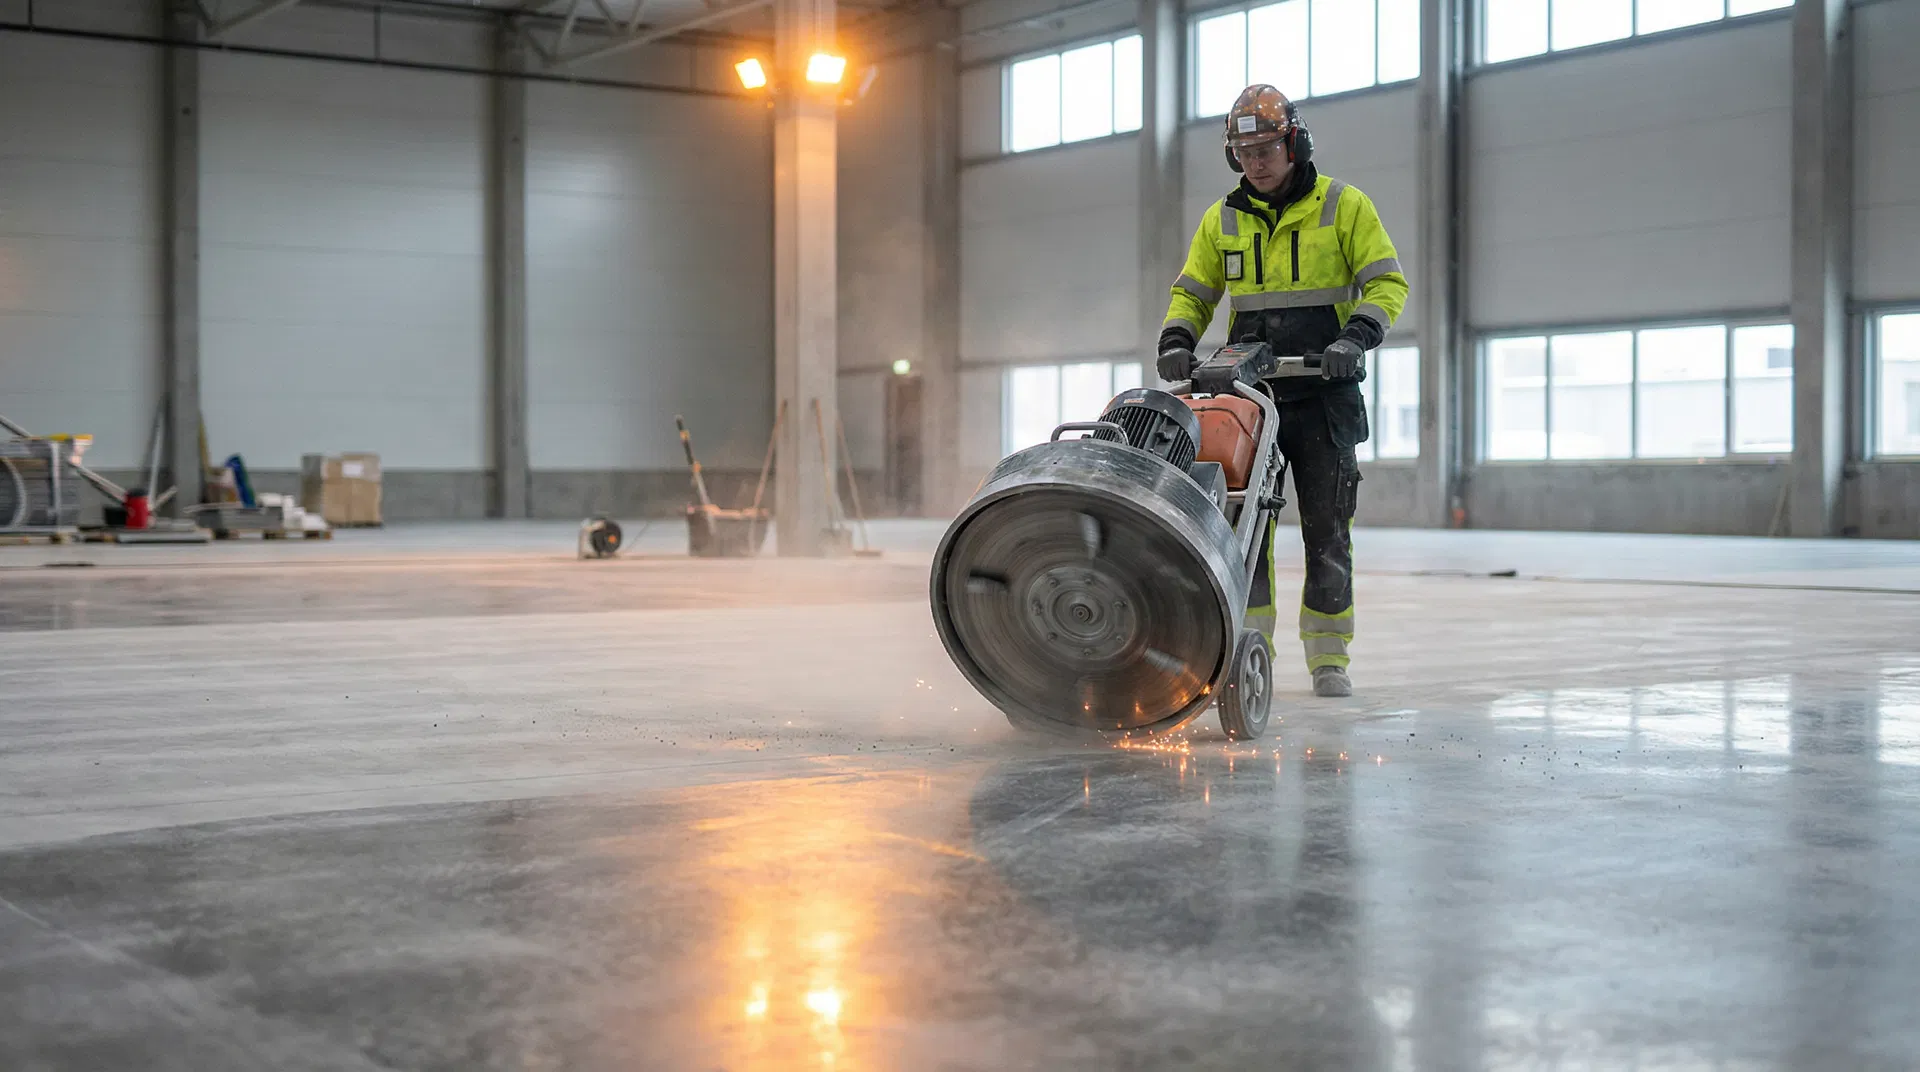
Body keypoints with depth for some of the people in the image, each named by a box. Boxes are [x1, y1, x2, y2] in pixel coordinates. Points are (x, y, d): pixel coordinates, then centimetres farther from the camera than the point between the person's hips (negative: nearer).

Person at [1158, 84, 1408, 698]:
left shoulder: (1344, 206, 1)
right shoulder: (1222, 220, 11)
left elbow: (1388, 283, -2)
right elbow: (1192, 292, 17)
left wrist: (1356, 337, -19)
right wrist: (1176, 341, -3)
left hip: (1323, 392, -3)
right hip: (1246, 392, 3)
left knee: (1327, 530, -1)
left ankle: (1329, 657, 7)